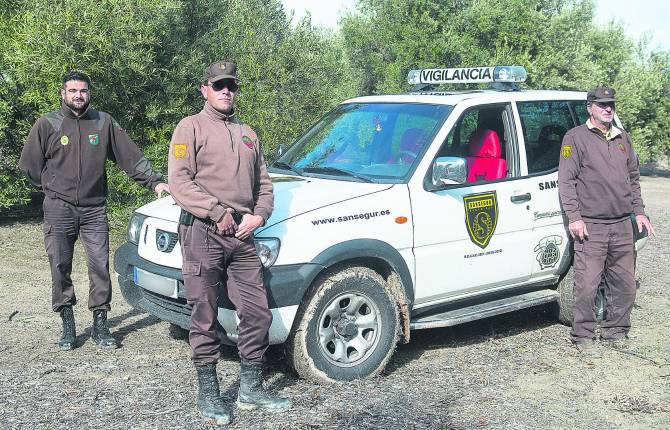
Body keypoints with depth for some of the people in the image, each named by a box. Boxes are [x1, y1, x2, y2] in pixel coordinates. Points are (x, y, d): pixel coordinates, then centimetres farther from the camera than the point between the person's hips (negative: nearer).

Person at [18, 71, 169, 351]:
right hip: (58, 209, -1)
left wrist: (154, 181, -2)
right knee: (60, 268, 2)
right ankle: (67, 326, 14)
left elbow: (131, 156, 5)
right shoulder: (47, 124, 0)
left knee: (100, 266, -2)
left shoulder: (104, 122, 4)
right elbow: (29, 166, 8)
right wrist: (51, 188, 10)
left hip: (94, 209, 1)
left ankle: (100, 326, 8)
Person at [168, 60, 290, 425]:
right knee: (205, 318, 1)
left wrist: (259, 215, 2)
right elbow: (179, 182, -9)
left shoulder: (247, 134, 22)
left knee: (257, 314, 4)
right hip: (202, 234, -5)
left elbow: (263, 183, 22)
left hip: (242, 236, 6)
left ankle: (251, 389, 18)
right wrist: (219, 212, -14)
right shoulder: (191, 127, 3)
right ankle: (208, 393, 13)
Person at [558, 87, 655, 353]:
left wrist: (639, 211, 17)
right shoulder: (576, 137, -1)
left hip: (622, 226, 6)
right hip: (591, 226, -6)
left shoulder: (623, 138, 18)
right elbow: (566, 180, -6)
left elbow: (633, 178, 25)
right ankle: (583, 336, 6)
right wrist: (574, 217, -13)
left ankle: (615, 331, 22)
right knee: (587, 285, -7)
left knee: (625, 283, 8)